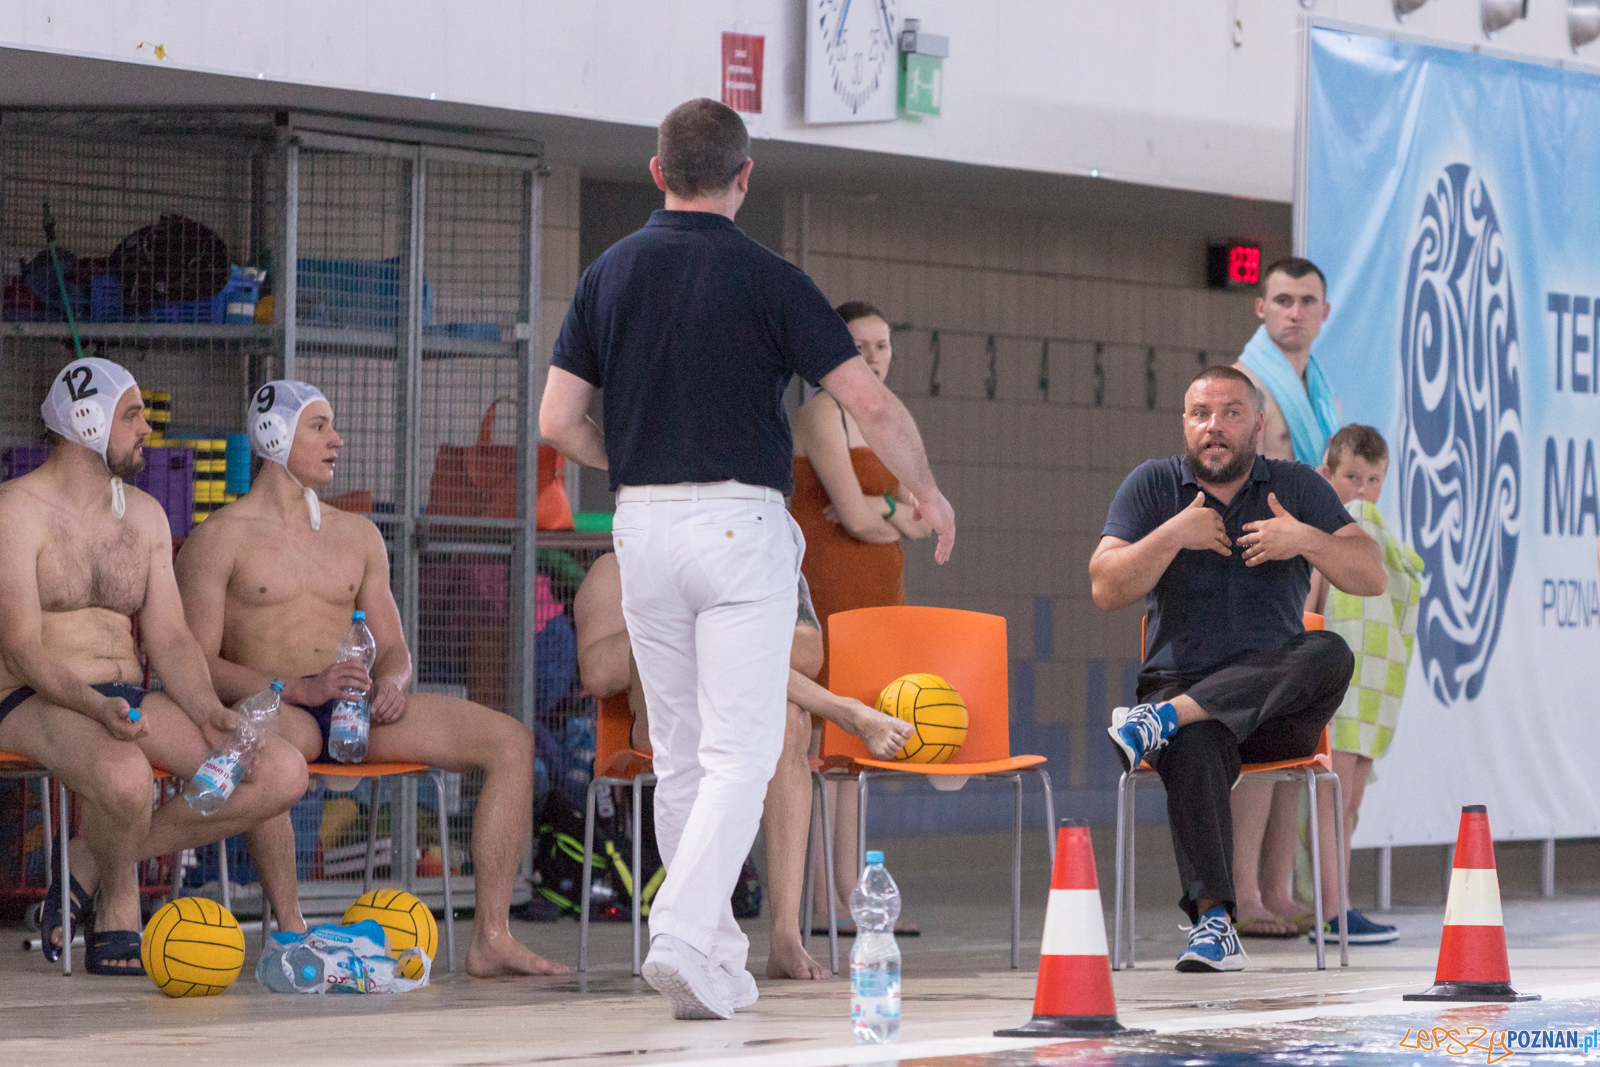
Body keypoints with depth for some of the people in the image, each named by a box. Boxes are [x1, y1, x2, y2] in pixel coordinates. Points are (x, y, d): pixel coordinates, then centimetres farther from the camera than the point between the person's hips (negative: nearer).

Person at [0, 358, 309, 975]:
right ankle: (118, 909, -10)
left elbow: (169, 638, 10)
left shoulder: (145, 516, 16)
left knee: (282, 773, -12)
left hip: (130, 702, 7)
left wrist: (209, 714, -9)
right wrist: (98, 708, -32)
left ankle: (95, 861, -7)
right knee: (123, 773, -42)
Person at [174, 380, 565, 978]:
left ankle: (491, 938, -21)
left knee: (511, 740, -14)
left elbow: (392, 645, 23)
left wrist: (392, 680, -4)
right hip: (278, 710, -6)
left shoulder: (358, 536, 23)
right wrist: (300, 689, -20)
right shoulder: (220, 540, 4)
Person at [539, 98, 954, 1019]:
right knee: (741, 752, -5)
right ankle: (684, 937, -23)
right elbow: (871, 402, -9)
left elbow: (559, 422, 3)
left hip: (645, 528, 4)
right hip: (742, 527, -4)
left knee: (680, 755, 13)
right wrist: (927, 491, 8)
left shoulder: (611, 274, 5)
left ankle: (719, 965, 17)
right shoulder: (767, 280, -7)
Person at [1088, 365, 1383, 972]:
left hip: (1276, 704, 1)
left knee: (1330, 654, -33)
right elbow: (1106, 591, -2)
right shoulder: (1152, 487, 9)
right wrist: (1175, 534, -12)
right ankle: (1212, 920, -42)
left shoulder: (1297, 487, 11)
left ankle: (1165, 718, -38)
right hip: (1180, 681, -1)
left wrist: (1306, 540, -14)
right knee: (1194, 748, -38)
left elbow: (1371, 577, 2)